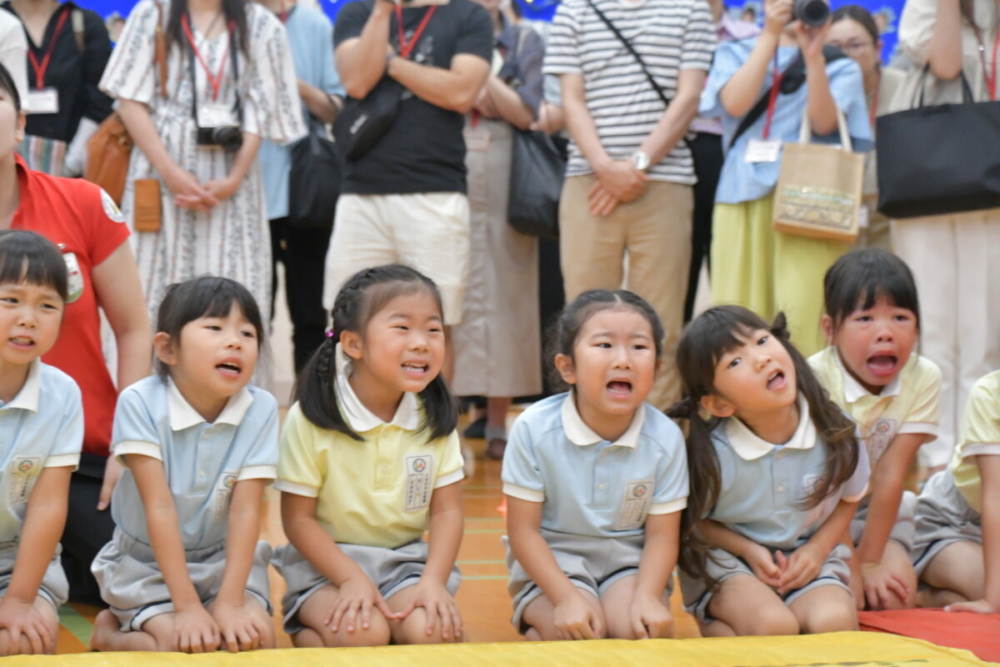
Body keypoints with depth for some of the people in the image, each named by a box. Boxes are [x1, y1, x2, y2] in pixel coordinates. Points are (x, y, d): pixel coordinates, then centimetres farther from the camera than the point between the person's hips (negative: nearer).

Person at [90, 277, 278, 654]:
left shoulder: (261, 410, -13)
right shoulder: (140, 404, -20)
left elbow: (245, 510, -16)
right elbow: (159, 507, -22)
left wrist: (229, 603, -25)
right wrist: (187, 606, -25)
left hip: (222, 558, 3)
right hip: (145, 562, -3)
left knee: (255, 638, -21)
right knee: (183, 646, -25)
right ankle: (110, 633, 6)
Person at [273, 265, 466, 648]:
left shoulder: (435, 418, -1)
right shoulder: (311, 419, -12)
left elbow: (447, 511, 1)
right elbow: (298, 518, -9)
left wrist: (434, 581, -16)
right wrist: (352, 579, -21)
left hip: (407, 563, 2)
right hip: (326, 563, -2)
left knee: (430, 630, -28)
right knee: (362, 633, -29)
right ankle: (303, 633, -1)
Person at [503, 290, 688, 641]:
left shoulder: (665, 437, -11)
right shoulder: (534, 429, -16)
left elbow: (661, 535, -5)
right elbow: (523, 530, -12)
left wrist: (647, 596, -24)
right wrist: (568, 598, -24)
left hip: (629, 561, 2)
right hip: (550, 561, -2)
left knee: (642, 630, -26)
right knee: (574, 634, -27)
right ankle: (534, 634, 3)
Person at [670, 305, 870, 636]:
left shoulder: (834, 433, -12)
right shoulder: (713, 454, -19)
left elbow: (849, 499, 8)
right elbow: (693, 522, -1)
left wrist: (817, 549, -8)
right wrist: (749, 550, -16)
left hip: (809, 559, 3)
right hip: (729, 564, -3)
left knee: (834, 621, -29)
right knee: (774, 625, -33)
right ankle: (712, 627, -5)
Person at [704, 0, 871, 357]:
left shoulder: (840, 65, 14)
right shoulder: (735, 54, 17)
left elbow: (823, 122, -3)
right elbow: (735, 104, -3)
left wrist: (813, 56, -12)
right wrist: (771, 35, -5)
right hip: (744, 195, 2)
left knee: (804, 320, -15)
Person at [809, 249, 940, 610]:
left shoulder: (924, 378, -15)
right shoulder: (814, 379, -25)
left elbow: (890, 475, -15)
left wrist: (870, 560, -17)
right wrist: (854, 567, -22)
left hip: (876, 509, 2)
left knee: (895, 592, -20)